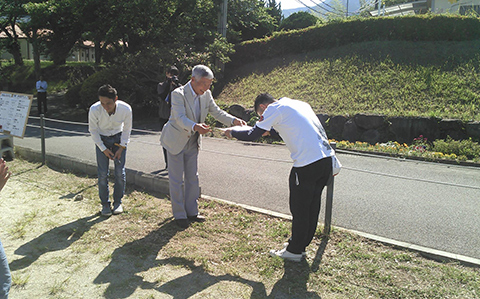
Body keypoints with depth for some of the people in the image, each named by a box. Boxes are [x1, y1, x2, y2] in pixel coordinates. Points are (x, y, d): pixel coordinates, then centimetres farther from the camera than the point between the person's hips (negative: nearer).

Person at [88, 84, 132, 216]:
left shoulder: (126, 109, -27)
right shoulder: (94, 110, -29)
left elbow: (127, 129, -8)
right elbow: (93, 130, -10)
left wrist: (121, 147, -11)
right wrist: (104, 149, -12)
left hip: (119, 138, 1)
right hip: (101, 139, 0)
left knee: (120, 172, -3)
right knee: (103, 173, -5)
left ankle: (118, 202, 14)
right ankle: (105, 204, 11)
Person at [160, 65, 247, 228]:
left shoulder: (206, 94, -5)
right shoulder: (178, 94, -24)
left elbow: (217, 112, -2)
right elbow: (180, 118, -35)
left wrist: (234, 120, -20)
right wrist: (195, 127, -55)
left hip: (192, 142, 6)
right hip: (175, 141, -6)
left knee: (192, 178, 13)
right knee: (176, 180, 2)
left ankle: (191, 211, 27)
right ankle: (179, 215, 16)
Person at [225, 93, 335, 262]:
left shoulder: (274, 109, -2)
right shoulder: (300, 104, 22)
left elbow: (253, 135, -5)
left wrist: (232, 132, 12)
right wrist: (270, 129, 43)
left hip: (307, 164, -9)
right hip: (326, 159, 9)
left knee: (300, 209, 6)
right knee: (312, 207, 18)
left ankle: (294, 251, 20)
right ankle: (300, 245, 33)